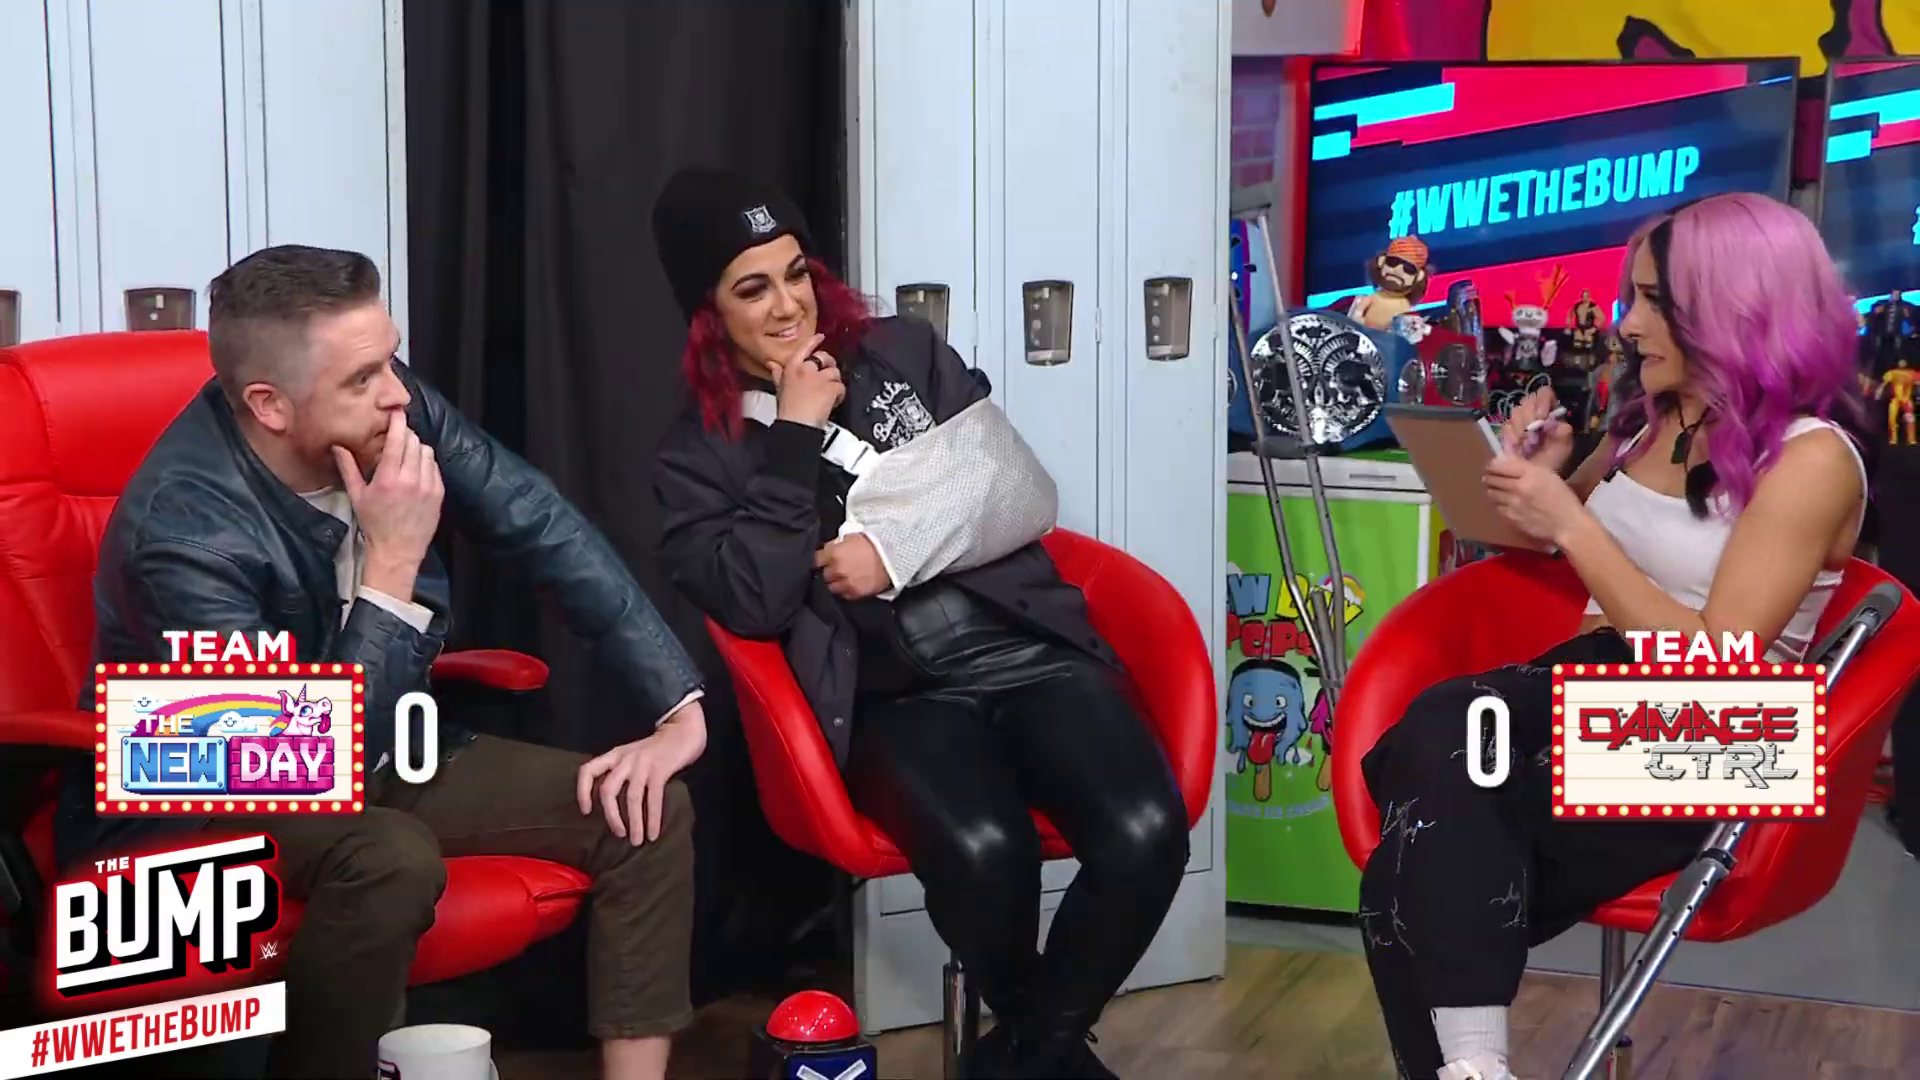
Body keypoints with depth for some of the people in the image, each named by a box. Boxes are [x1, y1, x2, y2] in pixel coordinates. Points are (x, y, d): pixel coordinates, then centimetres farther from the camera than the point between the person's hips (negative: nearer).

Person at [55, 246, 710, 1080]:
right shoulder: (184, 528, -32)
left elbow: (545, 528, -6)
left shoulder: (383, 409, -15)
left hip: (365, 745, 7)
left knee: (648, 810, -8)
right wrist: (391, 564, -34)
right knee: (391, 858, -38)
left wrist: (678, 706, -10)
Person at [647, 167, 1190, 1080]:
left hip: (1031, 651, 3)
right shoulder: (698, 454, 9)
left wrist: (898, 550, -6)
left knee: (1146, 834, -27)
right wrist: (797, 438, -4)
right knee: (982, 850, -35)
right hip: (895, 699, -2)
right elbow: (754, 601, -7)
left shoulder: (904, 352, 14)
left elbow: (1017, 490, 9)